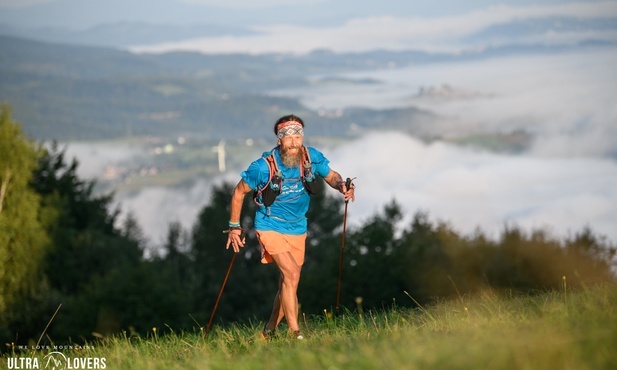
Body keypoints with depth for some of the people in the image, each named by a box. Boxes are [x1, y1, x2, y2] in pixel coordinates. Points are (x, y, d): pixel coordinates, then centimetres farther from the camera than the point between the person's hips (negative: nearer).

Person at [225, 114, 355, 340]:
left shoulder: (312, 158, -14)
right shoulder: (264, 166, -23)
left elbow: (331, 175, 5)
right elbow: (239, 192, -8)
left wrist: (342, 186, -18)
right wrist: (234, 227, -3)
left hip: (297, 229, 5)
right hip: (271, 227, -5)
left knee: (287, 285, 13)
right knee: (291, 274, -22)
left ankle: (269, 331, 31)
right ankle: (295, 334, -17)